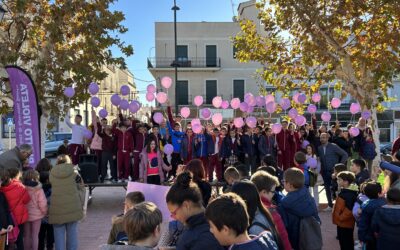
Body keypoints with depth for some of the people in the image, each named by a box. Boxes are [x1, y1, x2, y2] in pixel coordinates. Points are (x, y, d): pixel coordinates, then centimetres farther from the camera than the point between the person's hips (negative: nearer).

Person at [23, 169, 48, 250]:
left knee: (26, 235, 17)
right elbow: (42, 204, -15)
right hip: (36, 215, -2)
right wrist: (45, 212, 3)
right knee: (35, 235, 10)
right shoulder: (38, 189, -17)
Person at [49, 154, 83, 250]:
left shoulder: (52, 173, 6)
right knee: (72, 232, 8)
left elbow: (50, 191, 11)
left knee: (59, 234, 7)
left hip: (57, 209, 1)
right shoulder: (74, 172, 2)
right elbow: (81, 190, 5)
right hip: (72, 208, 0)